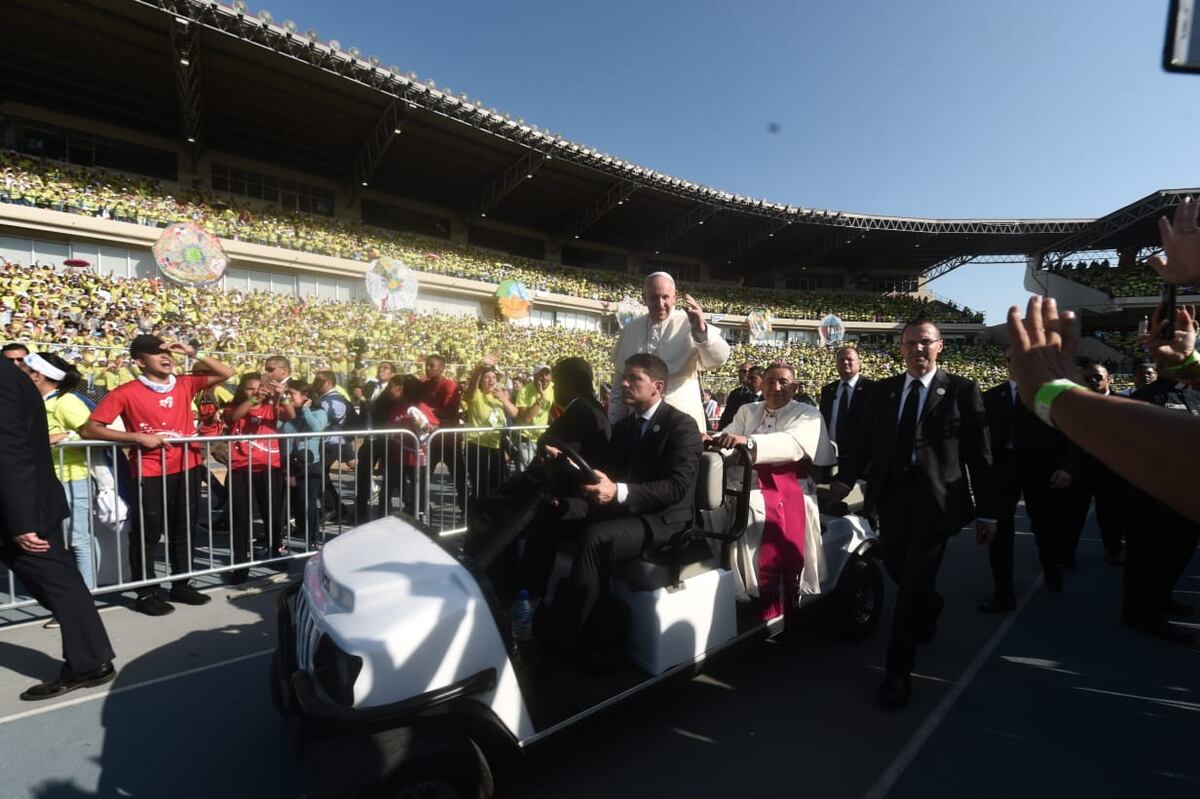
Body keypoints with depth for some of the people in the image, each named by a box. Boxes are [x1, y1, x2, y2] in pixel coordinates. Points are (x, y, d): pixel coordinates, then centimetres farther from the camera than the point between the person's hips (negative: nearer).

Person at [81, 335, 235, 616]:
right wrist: (138, 437, -19)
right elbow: (90, 429, -8)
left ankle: (181, 585, 27)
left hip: (186, 468, 4)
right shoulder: (126, 393, -7)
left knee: (183, 529, 14)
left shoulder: (185, 384, 4)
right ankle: (146, 594, 18)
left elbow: (226, 373, 4)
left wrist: (193, 354, -5)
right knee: (146, 534, 4)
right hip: (150, 473, -4)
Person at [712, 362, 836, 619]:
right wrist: (715, 441, -22)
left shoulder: (808, 414, 5)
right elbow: (729, 438, 3)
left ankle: (777, 617, 4)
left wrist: (749, 442, -30)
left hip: (789, 488, -3)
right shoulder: (747, 411, 17)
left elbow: (793, 443, -15)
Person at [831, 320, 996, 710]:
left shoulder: (962, 390, -2)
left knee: (914, 583, -1)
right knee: (897, 571, 16)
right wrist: (845, 479, -8)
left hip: (936, 498, -4)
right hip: (892, 496, 4)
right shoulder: (881, 391, 7)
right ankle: (929, 606, 52)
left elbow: (979, 454, -2)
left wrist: (987, 511, -3)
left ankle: (898, 672, 14)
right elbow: (864, 442, 5)